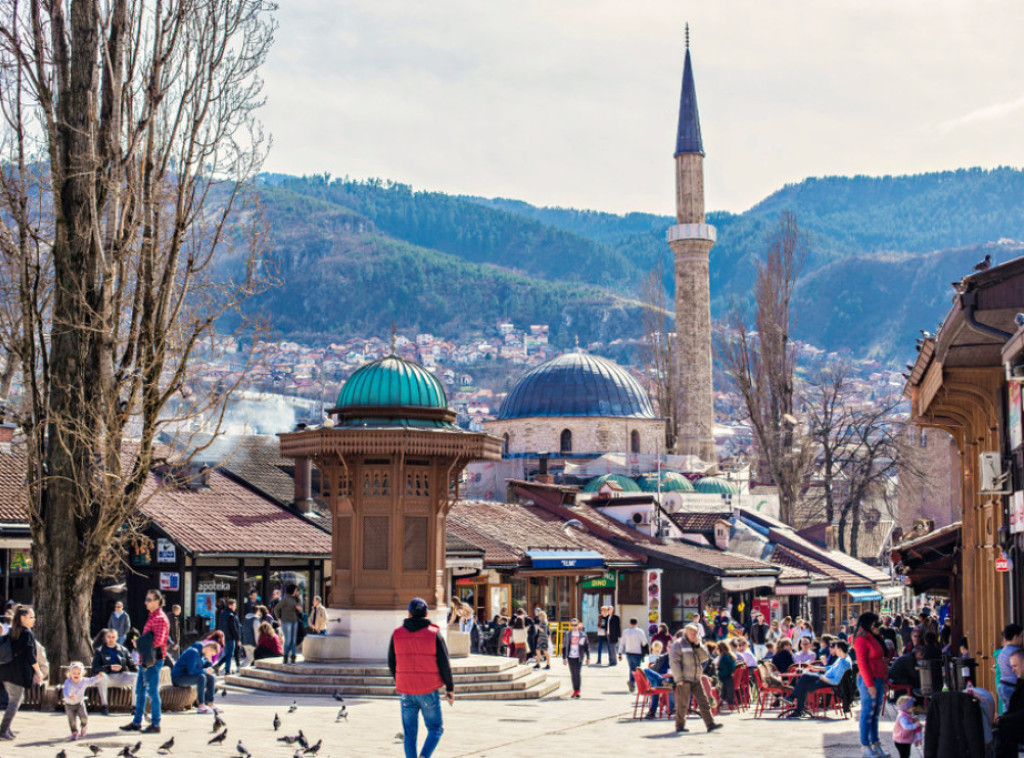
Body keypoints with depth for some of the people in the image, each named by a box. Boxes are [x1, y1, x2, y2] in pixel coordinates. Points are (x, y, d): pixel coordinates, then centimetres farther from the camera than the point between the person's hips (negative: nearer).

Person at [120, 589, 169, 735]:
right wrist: (141, 645, 8)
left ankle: (156, 725, 3)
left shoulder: (160, 619, -15)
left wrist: (144, 645, -12)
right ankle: (137, 723, 23)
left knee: (152, 692, -4)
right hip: (145, 661, 10)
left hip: (153, 661, -10)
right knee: (140, 691, 15)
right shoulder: (152, 617, 17)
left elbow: (158, 640, -25)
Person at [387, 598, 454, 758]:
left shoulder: (397, 634, 1)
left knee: (409, 732, 11)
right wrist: (450, 688, 4)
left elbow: (391, 662, 9)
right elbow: (444, 664, -6)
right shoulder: (434, 634, -5)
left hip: (406, 690, 2)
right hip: (429, 691, -2)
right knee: (435, 728, 9)